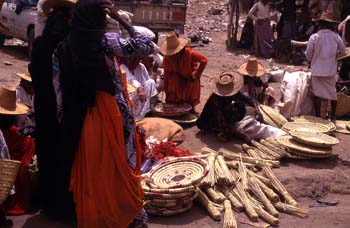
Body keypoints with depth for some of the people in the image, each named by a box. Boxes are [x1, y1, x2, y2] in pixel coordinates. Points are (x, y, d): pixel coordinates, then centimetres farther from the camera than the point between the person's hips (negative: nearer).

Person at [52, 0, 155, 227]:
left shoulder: (63, 49, 0)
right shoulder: (105, 41, -12)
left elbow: (60, 96, 1)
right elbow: (148, 47, -10)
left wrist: (67, 123, 11)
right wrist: (120, 19, -4)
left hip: (79, 120, 4)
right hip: (110, 116, -3)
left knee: (88, 172, 15)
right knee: (120, 168, 13)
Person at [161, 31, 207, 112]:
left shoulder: (188, 53, -29)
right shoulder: (167, 58, -17)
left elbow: (204, 60, -27)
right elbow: (166, 73, -8)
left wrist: (196, 75, -21)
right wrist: (166, 90, -7)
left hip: (190, 79, -2)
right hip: (177, 79, 2)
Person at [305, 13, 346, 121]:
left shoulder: (314, 37, -10)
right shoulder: (336, 37, -4)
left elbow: (308, 56, -6)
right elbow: (343, 51, 7)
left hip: (317, 70, -2)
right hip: (331, 70, 2)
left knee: (318, 94, 6)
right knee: (332, 93, 14)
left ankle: (318, 117, 10)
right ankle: (333, 117, 22)